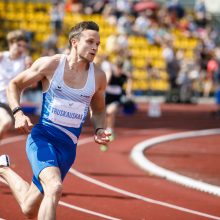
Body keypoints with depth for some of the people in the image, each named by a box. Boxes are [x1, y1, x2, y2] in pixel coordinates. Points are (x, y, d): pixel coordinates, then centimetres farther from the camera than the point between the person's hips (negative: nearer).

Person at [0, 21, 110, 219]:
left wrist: (99, 130, 2)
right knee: (55, 187, -34)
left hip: (68, 146, 4)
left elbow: (99, 110, 22)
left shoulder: (98, 77, 3)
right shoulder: (50, 64, -6)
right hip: (42, 137, -4)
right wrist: (18, 113, -11)